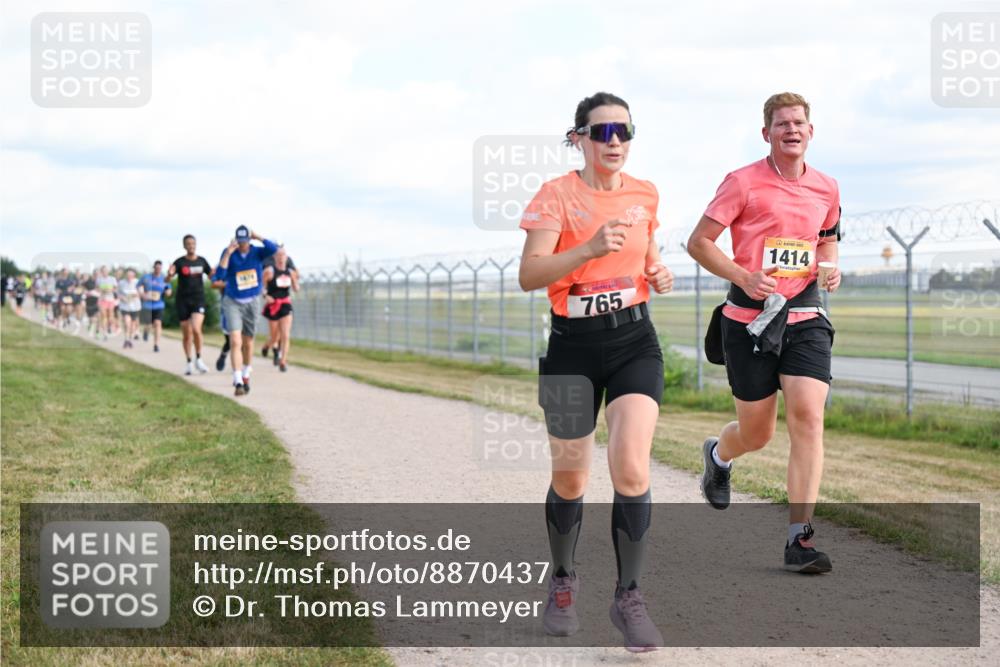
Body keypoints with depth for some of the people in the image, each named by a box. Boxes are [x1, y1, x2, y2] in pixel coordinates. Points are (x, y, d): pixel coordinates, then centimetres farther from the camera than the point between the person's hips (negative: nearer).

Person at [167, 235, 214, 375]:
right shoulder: (180, 262, -3)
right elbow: (167, 279, -11)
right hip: (183, 301, 0)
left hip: (198, 300, 0)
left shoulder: (202, 261, 5)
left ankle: (198, 359, -2)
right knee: (187, 334, 5)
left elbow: (211, 276, 16)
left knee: (196, 329, -19)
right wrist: (170, 274, -34)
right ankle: (189, 363, 21)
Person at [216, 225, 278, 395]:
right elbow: (220, 274, -20)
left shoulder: (257, 252, -5)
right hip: (232, 303, -2)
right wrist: (228, 253, -26)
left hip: (252, 302, 2)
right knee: (235, 341, -16)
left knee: (248, 343, 14)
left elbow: (273, 249, -25)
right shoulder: (229, 253, -7)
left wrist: (259, 237, -25)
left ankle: (245, 376, 36)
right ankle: (238, 382, -21)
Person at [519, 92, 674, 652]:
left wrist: (659, 273, 0)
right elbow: (529, 275, -20)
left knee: (632, 469, -16)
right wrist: (589, 249, -34)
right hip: (572, 344, -2)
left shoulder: (645, 195, 5)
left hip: (635, 341, 2)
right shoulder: (557, 195, -9)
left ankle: (629, 596, -3)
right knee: (570, 479, 8)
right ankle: (563, 580, 34)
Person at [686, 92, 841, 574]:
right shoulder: (744, 182, -5)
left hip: (805, 317, 3)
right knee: (756, 433, 5)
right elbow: (698, 242, -4)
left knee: (808, 417, -15)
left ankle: (799, 539, -12)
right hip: (750, 319, -3)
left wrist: (830, 268, 4)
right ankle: (718, 455, 44)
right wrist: (744, 277, -17)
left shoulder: (826, 189, 10)